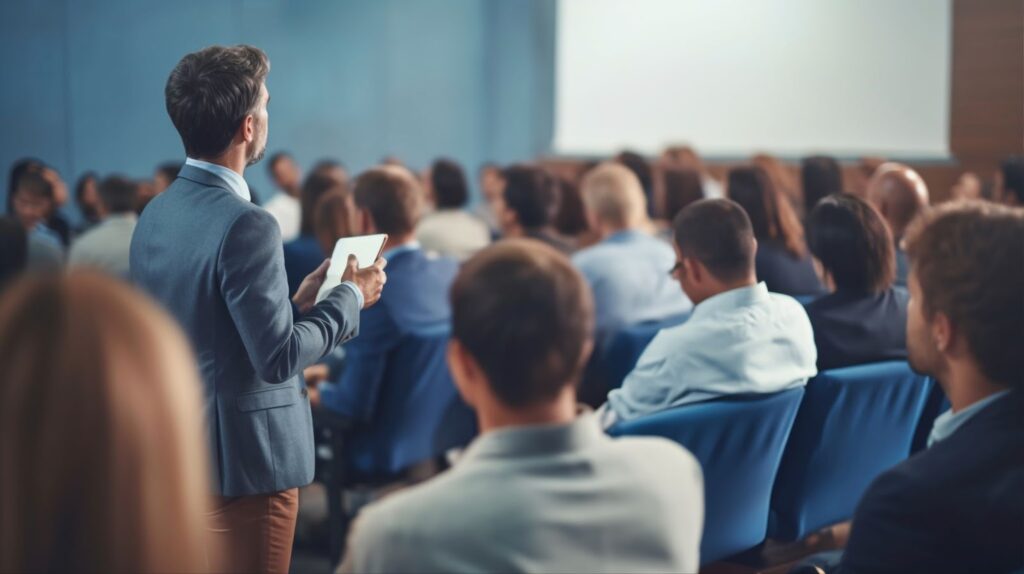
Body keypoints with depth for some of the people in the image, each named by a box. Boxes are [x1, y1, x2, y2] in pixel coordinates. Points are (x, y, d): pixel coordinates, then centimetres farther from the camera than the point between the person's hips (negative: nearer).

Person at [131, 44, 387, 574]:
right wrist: (351, 297, -7)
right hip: (243, 462, -9)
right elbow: (278, 357, -20)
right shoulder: (246, 225, -22)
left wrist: (296, 302, 13)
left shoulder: (154, 215, 5)